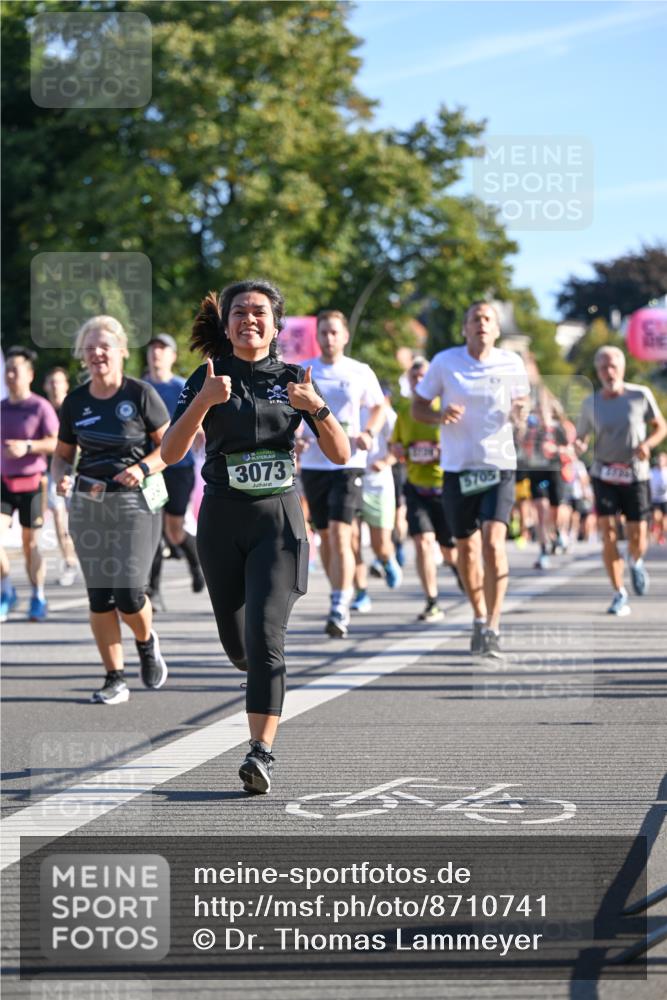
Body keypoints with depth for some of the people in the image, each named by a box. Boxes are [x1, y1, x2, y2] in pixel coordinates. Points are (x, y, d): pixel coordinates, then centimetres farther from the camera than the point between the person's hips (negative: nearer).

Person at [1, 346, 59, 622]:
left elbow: (57, 443, -16)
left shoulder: (41, 407, -8)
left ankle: (38, 599, 19)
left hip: (32, 483, -4)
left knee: (30, 543, 3)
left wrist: (28, 447, -28)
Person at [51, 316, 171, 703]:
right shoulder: (75, 402, 5)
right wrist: (61, 477, -7)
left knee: (128, 594, -11)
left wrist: (143, 468, -19)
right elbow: (63, 453, 14)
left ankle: (147, 642, 22)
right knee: (99, 597, 2)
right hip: (89, 504, 4)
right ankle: (116, 679, 12)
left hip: (136, 502, -4)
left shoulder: (140, 394, -6)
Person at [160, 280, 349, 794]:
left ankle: (262, 753, -18)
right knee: (236, 642, 11)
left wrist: (317, 408, -19)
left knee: (264, 636, -16)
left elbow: (341, 454, -1)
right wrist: (203, 402, -24)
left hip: (278, 518, -2)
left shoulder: (293, 379, 2)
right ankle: (265, 680, 46)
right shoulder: (207, 380, 1)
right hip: (222, 520, 2)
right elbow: (171, 453, -10)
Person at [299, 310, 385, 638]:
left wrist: (369, 433, -5)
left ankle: (339, 610, -15)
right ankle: (342, 592, 30)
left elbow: (379, 407, 13)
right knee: (324, 536, 10)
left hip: (348, 463, -3)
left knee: (340, 534, -14)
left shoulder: (361, 373, 1)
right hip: (313, 463, 3)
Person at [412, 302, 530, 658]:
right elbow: (417, 407, 7)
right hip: (457, 468, 1)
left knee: (494, 542, -18)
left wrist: (520, 411, -10)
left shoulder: (511, 363, 1)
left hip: (499, 466, -1)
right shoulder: (444, 362, 0)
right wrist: (440, 416, -14)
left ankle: (492, 629, -15)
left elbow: (522, 402, 14)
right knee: (467, 548, 8)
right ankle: (480, 618, 30)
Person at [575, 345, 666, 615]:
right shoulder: (590, 404, -2)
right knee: (608, 536, -10)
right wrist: (579, 446, -18)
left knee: (637, 538, -1)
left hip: (636, 475, 0)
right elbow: (581, 438, 7)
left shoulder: (641, 395, -5)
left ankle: (636, 563, 37)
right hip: (604, 476, 0)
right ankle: (619, 595, 0)